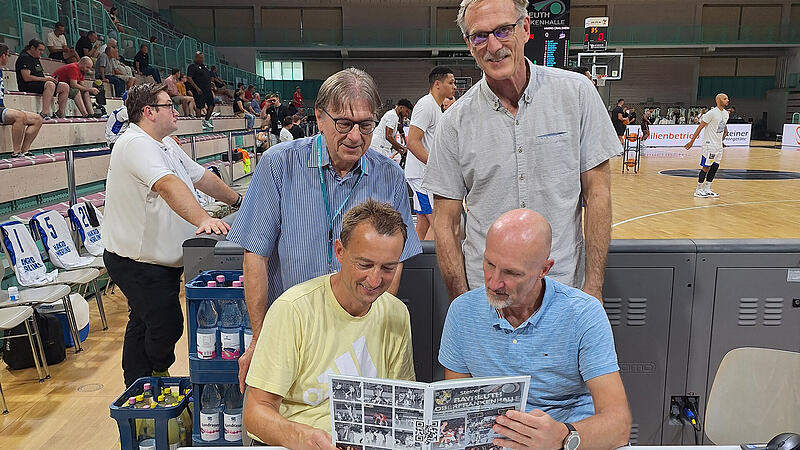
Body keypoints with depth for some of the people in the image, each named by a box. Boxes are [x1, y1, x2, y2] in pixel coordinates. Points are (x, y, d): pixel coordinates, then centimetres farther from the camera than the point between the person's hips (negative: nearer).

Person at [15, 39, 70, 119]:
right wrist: (44, 79, -18)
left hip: (40, 83, 10)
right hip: (27, 86, -10)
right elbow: (26, 78, -19)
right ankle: (44, 113, -45)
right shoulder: (24, 58, -8)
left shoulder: (36, 59, 23)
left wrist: (50, 78, 1)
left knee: (65, 87, -2)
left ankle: (60, 113, -4)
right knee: (50, 85, -37)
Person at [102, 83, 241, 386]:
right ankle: (158, 370, 22)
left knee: (142, 325, 19)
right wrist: (203, 219, -49)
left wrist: (238, 201, 23)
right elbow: (168, 184, -37)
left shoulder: (166, 144, 14)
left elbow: (200, 176, 21)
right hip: (138, 261, -11)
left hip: (161, 258, 11)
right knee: (167, 326, -6)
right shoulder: (136, 144, -20)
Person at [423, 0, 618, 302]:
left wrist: (593, 290, -7)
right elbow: (447, 224, -1)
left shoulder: (576, 93, -4)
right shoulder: (455, 122, -4)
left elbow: (597, 192, -2)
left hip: (564, 288, 0)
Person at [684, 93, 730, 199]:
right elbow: (700, 127, -15)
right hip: (710, 145, -8)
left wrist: (722, 140, 21)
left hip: (719, 145, 8)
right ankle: (698, 190, 4)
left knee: (715, 167, 8)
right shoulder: (712, 113, -16)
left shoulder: (726, 114, 9)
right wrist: (692, 141, -15)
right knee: (706, 167, -4)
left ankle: (707, 189, 16)